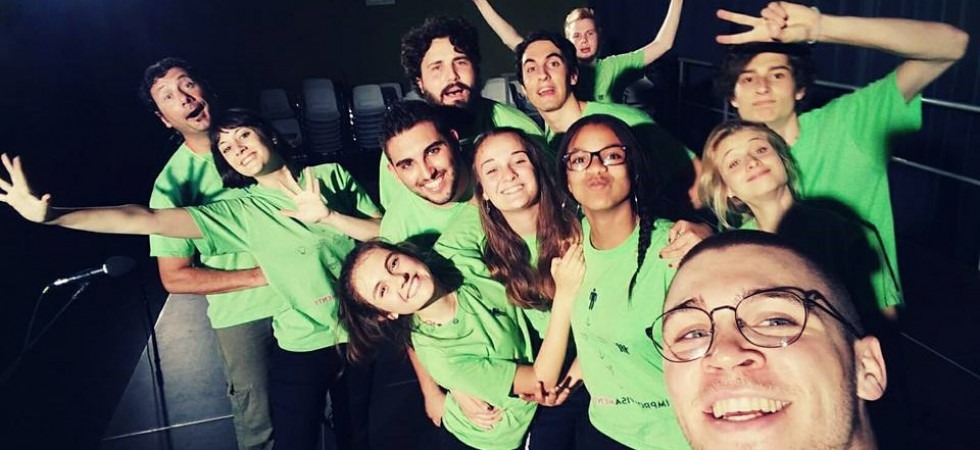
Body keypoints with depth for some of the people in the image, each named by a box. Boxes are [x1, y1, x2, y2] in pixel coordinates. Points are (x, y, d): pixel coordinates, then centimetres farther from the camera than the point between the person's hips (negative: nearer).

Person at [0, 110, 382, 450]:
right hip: (302, 349, -1)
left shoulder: (332, 175, -2)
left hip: (361, 333, 1)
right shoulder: (240, 212, -6)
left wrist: (329, 216, -20)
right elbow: (145, 219, -13)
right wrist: (50, 215, -22)